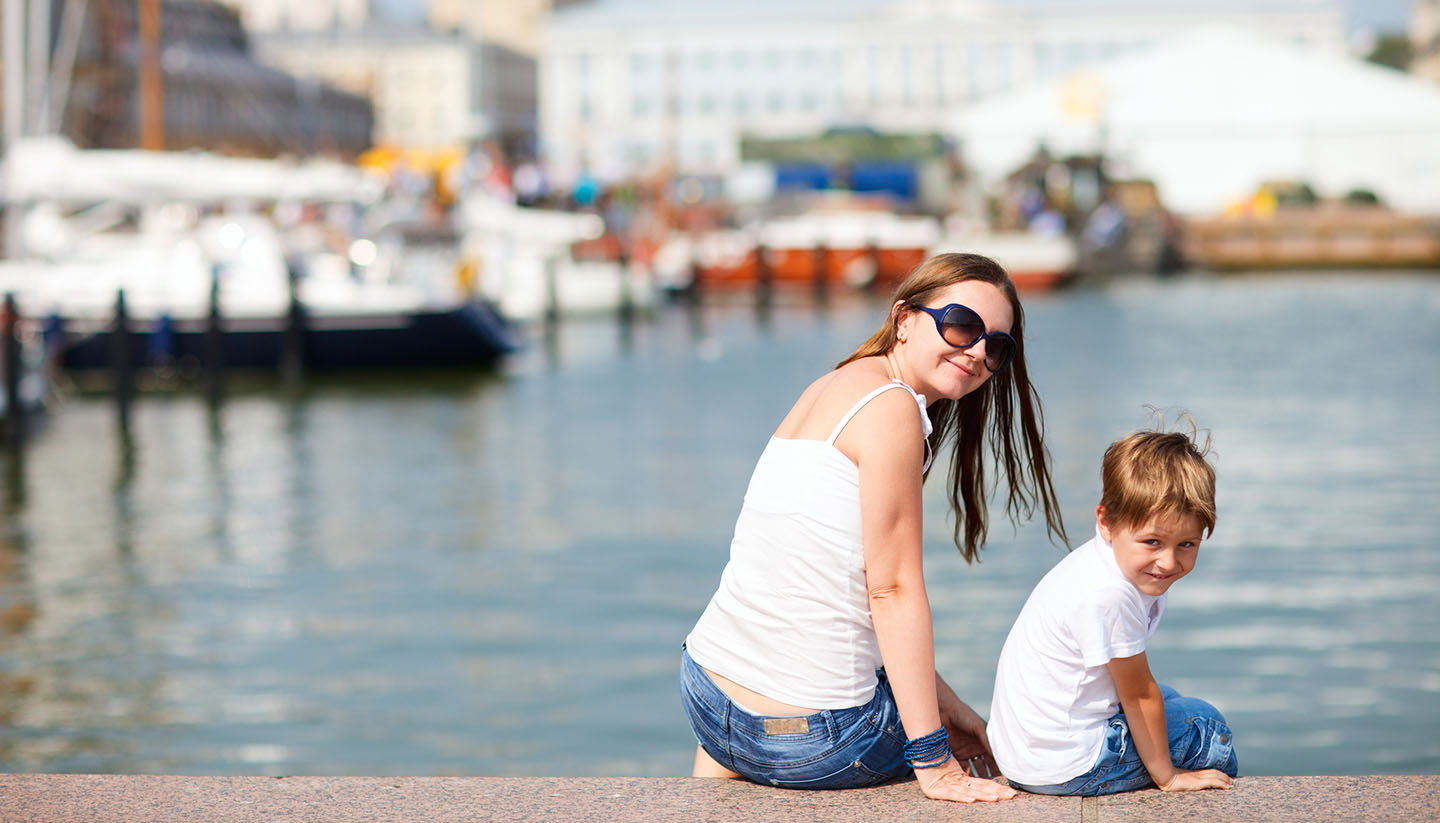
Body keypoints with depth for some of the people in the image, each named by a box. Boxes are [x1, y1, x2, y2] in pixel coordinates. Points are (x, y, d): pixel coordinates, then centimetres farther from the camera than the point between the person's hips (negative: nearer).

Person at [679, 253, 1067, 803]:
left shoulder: (834, 387, 13)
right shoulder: (892, 407, -14)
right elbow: (893, 589, -16)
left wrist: (942, 702, 14)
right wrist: (934, 761, -15)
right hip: (812, 741, -8)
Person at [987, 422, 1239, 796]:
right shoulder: (1108, 596, -29)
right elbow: (1138, 695, -17)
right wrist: (1167, 776, -8)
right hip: (1062, 769, -9)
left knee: (1166, 699, 30)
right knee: (1206, 727, 5)